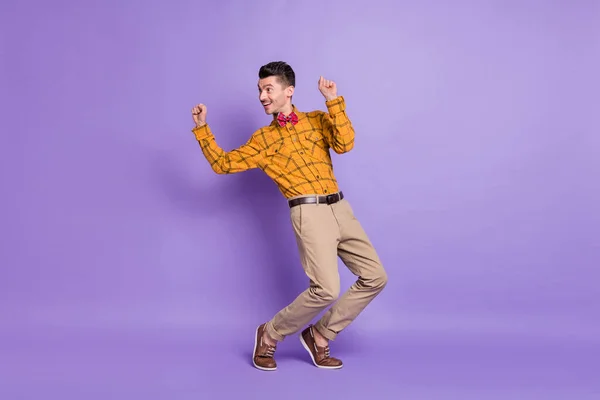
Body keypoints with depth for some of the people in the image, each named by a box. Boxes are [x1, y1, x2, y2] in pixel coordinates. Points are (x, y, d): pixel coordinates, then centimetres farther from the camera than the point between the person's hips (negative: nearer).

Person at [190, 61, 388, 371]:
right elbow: (222, 163, 10)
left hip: (340, 207, 5)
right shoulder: (262, 139, 9)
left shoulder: (318, 120, 13)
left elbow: (344, 144, -4)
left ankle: (319, 335, 12)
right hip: (309, 213, -4)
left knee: (375, 277, 3)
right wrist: (202, 128, 3)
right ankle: (270, 335, 4)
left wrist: (333, 101, -8)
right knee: (326, 289, -19)